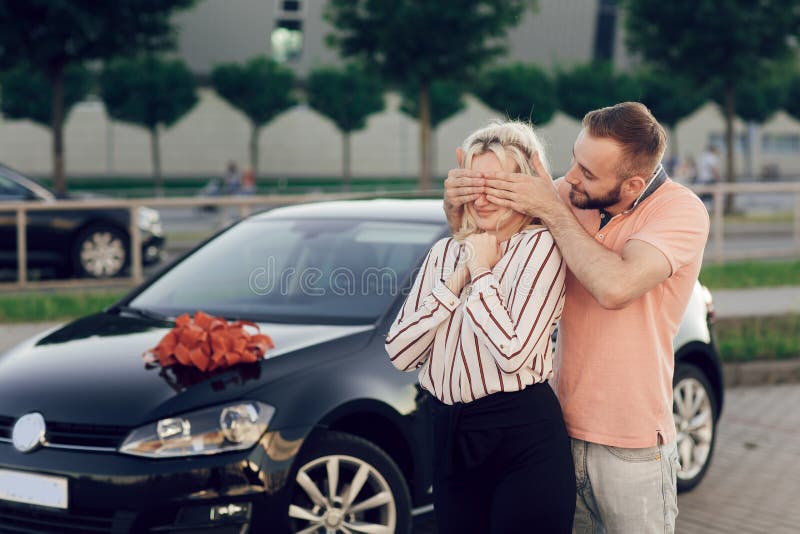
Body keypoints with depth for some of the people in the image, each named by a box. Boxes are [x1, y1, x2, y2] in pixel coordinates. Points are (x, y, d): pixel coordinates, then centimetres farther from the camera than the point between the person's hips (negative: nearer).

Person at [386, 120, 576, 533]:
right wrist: (455, 280, -6)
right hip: (450, 435, 6)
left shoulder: (541, 246, -8)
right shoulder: (444, 253, 10)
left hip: (523, 440, -6)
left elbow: (513, 353, -18)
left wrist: (481, 273, -10)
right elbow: (399, 353, 1)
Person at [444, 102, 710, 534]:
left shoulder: (680, 210, -15)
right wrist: (457, 207, -17)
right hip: (563, 429, 5)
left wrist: (551, 210, -23)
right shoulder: (568, 196, -1)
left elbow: (615, 287, -31)